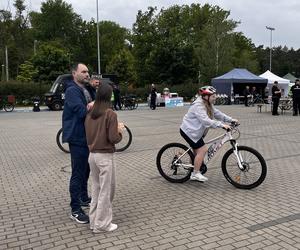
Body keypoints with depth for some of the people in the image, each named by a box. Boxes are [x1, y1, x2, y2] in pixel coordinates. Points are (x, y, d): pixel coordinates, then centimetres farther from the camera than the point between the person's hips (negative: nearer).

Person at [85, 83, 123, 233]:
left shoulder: (89, 114, 4)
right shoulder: (110, 114, -15)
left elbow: (88, 136, 10)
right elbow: (113, 138, -17)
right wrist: (119, 130, 1)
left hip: (92, 155, 7)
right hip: (105, 156, -6)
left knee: (96, 189, 17)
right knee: (106, 190, 5)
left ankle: (94, 221, 26)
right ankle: (102, 224, 14)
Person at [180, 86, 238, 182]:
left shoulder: (208, 105, 8)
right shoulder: (198, 106, -25)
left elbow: (217, 113, 7)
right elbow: (206, 120, -35)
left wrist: (231, 120, -3)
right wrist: (221, 125, -39)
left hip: (195, 131, 11)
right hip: (189, 131, -11)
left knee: (197, 151, 17)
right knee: (202, 150, -14)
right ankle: (195, 174, -4)